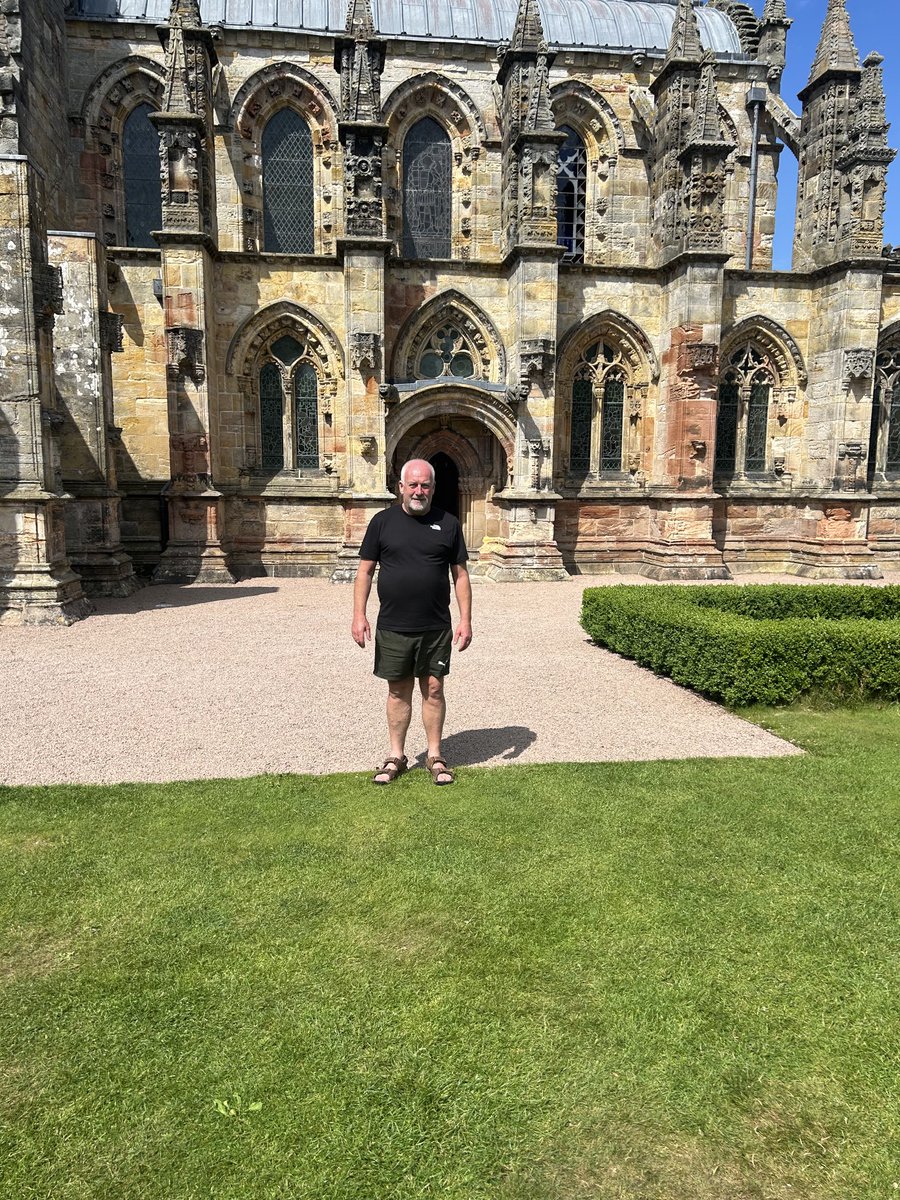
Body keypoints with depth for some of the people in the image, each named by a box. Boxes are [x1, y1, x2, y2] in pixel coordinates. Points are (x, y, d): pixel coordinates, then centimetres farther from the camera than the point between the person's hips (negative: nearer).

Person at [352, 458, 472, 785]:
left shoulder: (448, 524, 3)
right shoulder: (382, 521, 2)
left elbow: (460, 574, 4)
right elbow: (365, 571, 3)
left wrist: (466, 619, -2)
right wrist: (359, 615, -5)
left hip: (436, 627, 0)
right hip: (392, 627, 0)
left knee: (433, 689, 7)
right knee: (398, 691, 10)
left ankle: (435, 756, 20)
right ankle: (396, 756, 23)